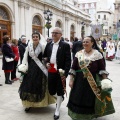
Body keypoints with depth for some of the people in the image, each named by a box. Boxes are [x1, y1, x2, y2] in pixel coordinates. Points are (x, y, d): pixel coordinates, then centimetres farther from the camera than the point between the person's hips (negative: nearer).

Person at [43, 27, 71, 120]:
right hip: (51, 71, 5)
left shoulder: (65, 45, -7)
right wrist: (46, 63, -1)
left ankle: (57, 111, 21)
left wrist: (65, 73, -16)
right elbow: (45, 56, 20)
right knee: (51, 91, 11)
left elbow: (68, 60, -10)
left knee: (60, 91, 6)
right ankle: (59, 100, 42)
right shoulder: (49, 44, 8)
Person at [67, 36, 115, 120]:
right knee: (78, 99, 10)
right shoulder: (79, 54, 3)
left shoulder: (97, 54, -5)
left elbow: (102, 69, -5)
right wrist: (71, 80, 0)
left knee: (90, 100, 7)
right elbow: (73, 68, 4)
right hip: (79, 82, 3)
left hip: (93, 82, -3)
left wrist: (105, 81, -11)